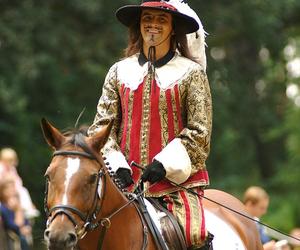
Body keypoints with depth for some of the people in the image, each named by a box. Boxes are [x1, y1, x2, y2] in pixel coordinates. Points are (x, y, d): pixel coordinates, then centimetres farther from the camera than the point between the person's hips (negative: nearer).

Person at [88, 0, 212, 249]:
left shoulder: (191, 73, 4)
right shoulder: (119, 72, 13)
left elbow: (199, 133, -2)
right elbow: (102, 126, 9)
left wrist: (165, 164, -14)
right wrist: (116, 165, -7)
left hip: (177, 180, -3)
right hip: (126, 182, 3)